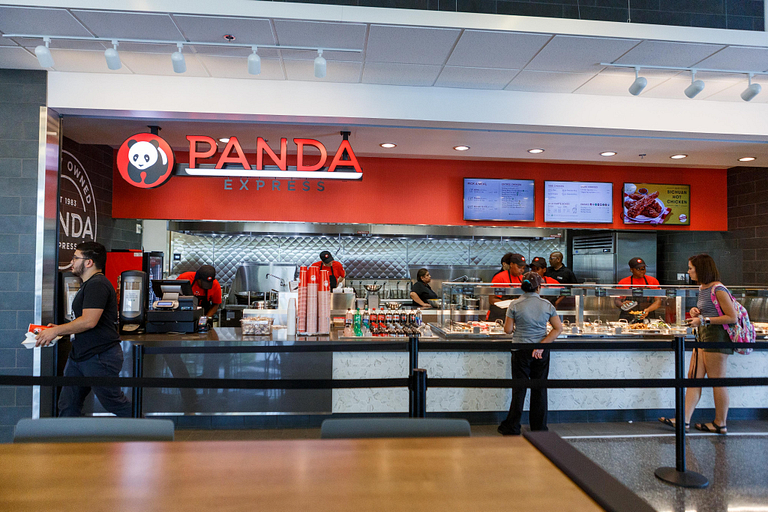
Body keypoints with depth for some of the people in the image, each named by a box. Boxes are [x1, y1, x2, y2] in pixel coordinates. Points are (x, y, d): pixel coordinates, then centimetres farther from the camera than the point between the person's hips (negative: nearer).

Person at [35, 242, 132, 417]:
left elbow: (89, 321, -25)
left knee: (115, 402, 1)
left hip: (101, 356, -11)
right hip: (79, 356, 11)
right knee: (67, 406, 11)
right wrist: (60, 330, 13)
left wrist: (56, 331, -14)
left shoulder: (97, 284, -16)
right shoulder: (88, 285, 19)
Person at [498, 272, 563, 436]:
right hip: (542, 353, 1)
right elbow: (558, 328, -4)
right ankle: (539, 427, 20)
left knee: (519, 389, 6)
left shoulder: (515, 305, -9)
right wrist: (542, 345, -10)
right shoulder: (547, 305, -2)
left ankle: (512, 427, 12)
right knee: (540, 389, 11)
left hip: (521, 351, -1)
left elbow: (508, 330, -7)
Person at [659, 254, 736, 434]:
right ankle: (685, 419, 6)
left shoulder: (718, 289, -15)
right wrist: (696, 312, 7)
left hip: (716, 337, -9)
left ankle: (720, 424, 14)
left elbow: (732, 317, -17)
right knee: (693, 377, 5)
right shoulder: (702, 288, 13)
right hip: (702, 336, 9)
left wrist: (704, 320, -19)